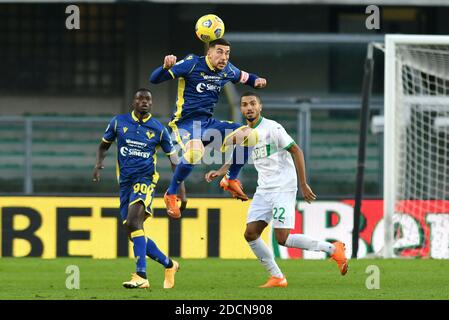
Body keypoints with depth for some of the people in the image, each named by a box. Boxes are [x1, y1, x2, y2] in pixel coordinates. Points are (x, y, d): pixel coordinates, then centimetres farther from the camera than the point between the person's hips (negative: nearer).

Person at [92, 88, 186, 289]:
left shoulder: (159, 129, 1)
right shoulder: (118, 122, 6)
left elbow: (173, 159, 7)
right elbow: (104, 145, 19)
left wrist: (181, 190, 0)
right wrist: (99, 164, -2)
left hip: (145, 180, -4)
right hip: (125, 182, 5)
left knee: (133, 223, -26)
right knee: (134, 233, 3)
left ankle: (141, 276, -31)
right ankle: (168, 264, 23)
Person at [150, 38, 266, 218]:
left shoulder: (227, 70, 6)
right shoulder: (192, 64, -12)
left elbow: (245, 77, 29)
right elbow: (154, 79, -13)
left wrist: (256, 81, 4)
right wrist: (166, 67, -36)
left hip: (208, 123, 6)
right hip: (185, 123, -6)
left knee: (248, 135, -11)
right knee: (195, 151, -38)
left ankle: (231, 180, 10)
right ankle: (171, 195, -17)